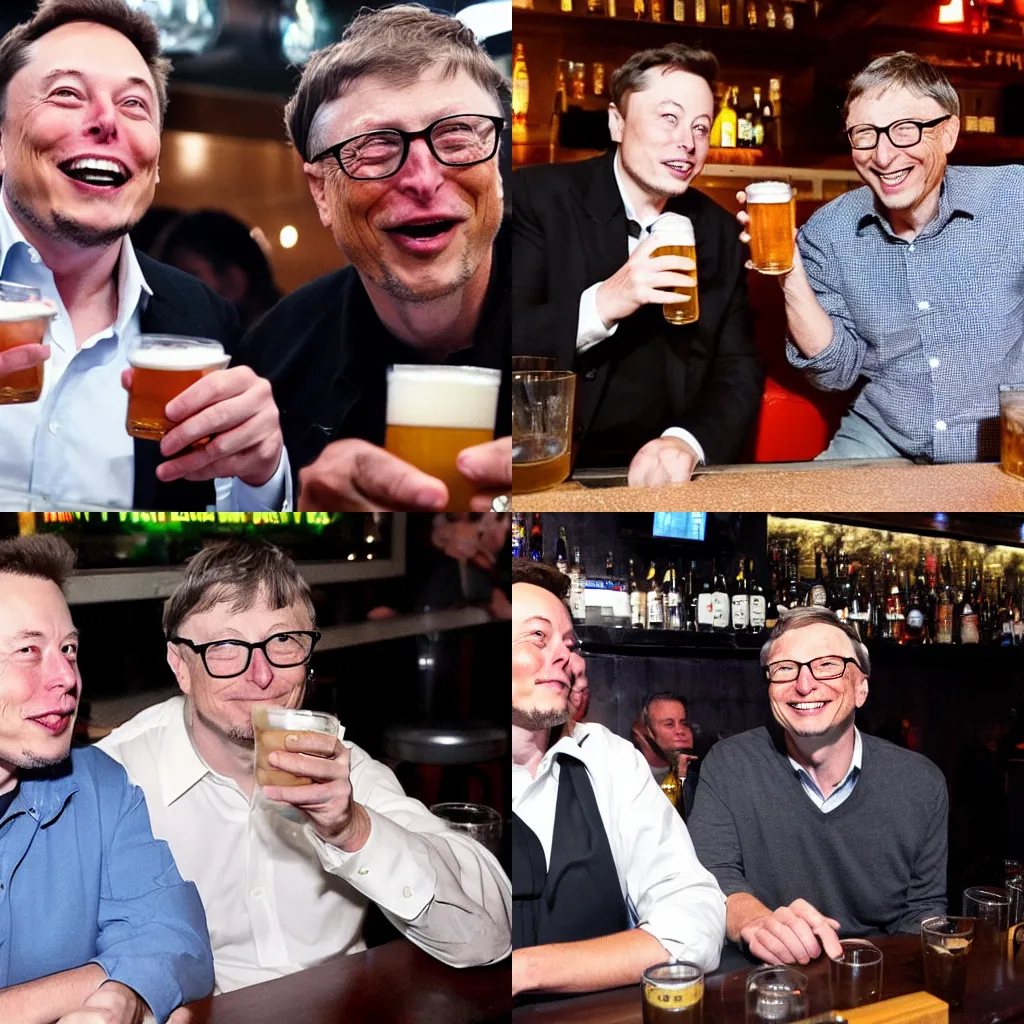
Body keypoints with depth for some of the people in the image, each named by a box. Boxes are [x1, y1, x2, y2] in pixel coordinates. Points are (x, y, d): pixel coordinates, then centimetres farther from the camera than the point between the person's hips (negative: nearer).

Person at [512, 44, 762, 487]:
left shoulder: (719, 232, 9)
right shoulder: (539, 196, -3)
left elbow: (739, 369, 5)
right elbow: (511, 343, -10)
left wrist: (687, 442, -15)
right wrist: (601, 305, -25)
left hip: (667, 470, 4)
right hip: (547, 465, -3)